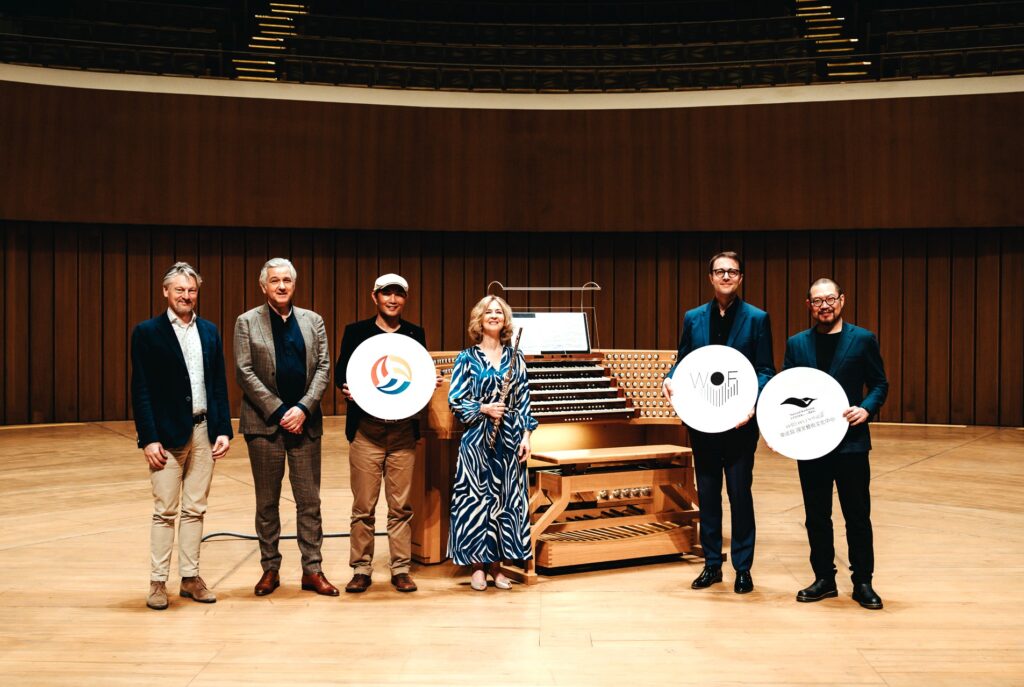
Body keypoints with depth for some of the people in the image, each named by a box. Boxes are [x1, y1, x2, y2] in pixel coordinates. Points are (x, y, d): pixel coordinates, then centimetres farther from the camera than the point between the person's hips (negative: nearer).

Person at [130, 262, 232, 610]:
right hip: (167, 433, -4)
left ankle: (190, 578, 19)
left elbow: (219, 384, 10)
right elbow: (141, 390, -6)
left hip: (203, 431, 4)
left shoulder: (209, 331, 10)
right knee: (165, 511, 2)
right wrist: (148, 438, -12)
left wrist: (224, 430, 2)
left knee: (195, 510, 10)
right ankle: (158, 582, 12)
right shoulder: (147, 332, -3)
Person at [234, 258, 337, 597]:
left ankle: (312, 570, 12)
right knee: (267, 502, 7)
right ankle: (270, 569, 18)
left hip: (304, 421, 2)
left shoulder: (312, 321, 9)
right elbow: (244, 372, -5)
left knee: (309, 500, 4)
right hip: (264, 423, -1)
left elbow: (323, 368, 3)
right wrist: (279, 411, -12)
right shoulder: (247, 322, 2)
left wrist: (303, 408, -11)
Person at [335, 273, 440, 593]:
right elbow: (340, 373, 6)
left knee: (401, 506, 5)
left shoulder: (415, 334, 11)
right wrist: (347, 390, -14)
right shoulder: (356, 331, 6)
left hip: (404, 429, 2)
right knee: (363, 505, 3)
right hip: (366, 429, -1)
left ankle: (401, 569, 14)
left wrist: (429, 384, -6)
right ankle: (361, 569, 13)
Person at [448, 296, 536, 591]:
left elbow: (523, 401, 9)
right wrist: (484, 408, -14)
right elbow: (455, 401, 0)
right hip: (478, 439, -2)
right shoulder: (467, 358, 2)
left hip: (509, 439, 3)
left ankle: (496, 564, 15)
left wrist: (526, 436, 2)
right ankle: (477, 566, 10)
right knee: (477, 498, -1)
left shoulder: (515, 358, 9)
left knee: (506, 499, 4)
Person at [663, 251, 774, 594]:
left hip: (739, 421, -3)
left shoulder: (756, 319, -1)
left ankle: (743, 567, 15)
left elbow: (765, 370, -4)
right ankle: (712, 563, 22)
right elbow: (683, 362, 10)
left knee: (740, 492, 3)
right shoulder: (693, 318, 8)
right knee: (707, 493, 10)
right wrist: (671, 380, -11)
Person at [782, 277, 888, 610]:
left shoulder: (863, 339, 0)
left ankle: (862, 582, 16)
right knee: (816, 516, 10)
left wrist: (867, 409, -16)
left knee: (857, 515, 5)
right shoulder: (796, 344, 8)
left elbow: (880, 383, 3)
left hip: (850, 441, -2)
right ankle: (824, 579, 22)